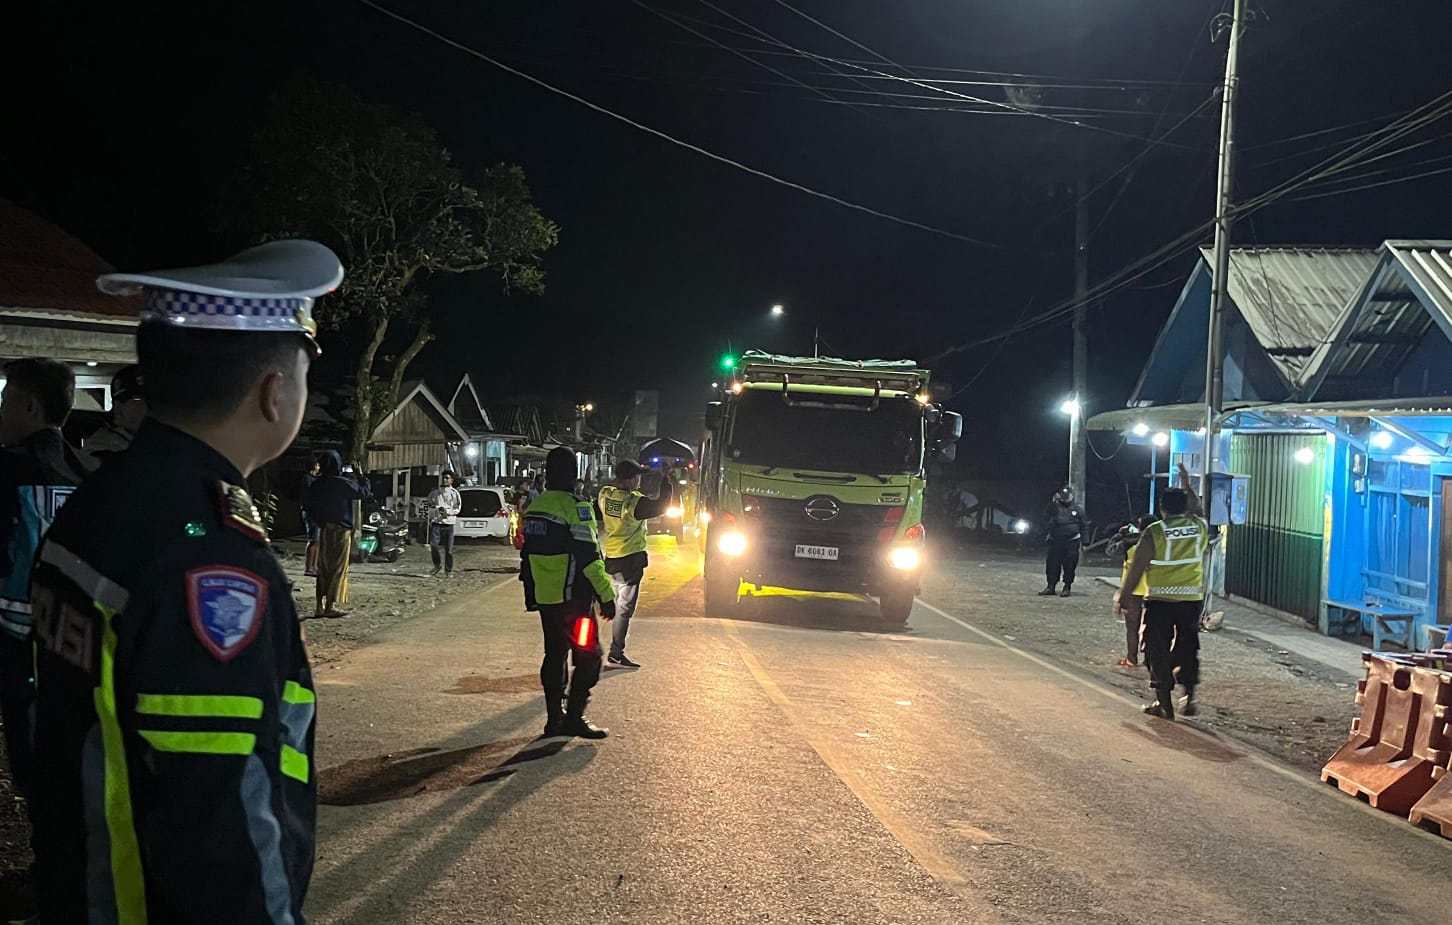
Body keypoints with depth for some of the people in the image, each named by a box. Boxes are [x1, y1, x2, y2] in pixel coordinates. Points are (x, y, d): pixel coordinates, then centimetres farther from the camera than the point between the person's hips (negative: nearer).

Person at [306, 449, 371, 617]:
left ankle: (319, 606, 11)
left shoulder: (316, 484, 3)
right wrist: (362, 478, 10)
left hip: (323, 530, 6)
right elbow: (364, 492, -7)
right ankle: (330, 607, -2)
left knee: (323, 569, 11)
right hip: (340, 530, -6)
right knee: (337, 569, -1)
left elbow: (310, 509, 10)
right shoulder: (342, 483, -15)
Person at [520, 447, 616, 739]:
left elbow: (528, 554, 16)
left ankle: (555, 718, 17)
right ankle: (574, 718, -5)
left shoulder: (534, 507, 10)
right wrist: (606, 595, -15)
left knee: (554, 655, 14)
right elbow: (589, 557, -19)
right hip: (573, 596, -8)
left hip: (544, 596, 8)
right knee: (588, 655, -1)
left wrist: (531, 593, 24)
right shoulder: (575, 507, -14)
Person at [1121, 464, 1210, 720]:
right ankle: (1190, 697, 17)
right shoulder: (1200, 527, 2)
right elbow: (1196, 509, 27)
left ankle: (1164, 703, 8)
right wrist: (1187, 485, 35)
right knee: (1188, 648, 17)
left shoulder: (1154, 532, -9)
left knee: (1158, 651, 6)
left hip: (1160, 600, -4)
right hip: (1192, 598, 4)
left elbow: (1136, 568, -8)